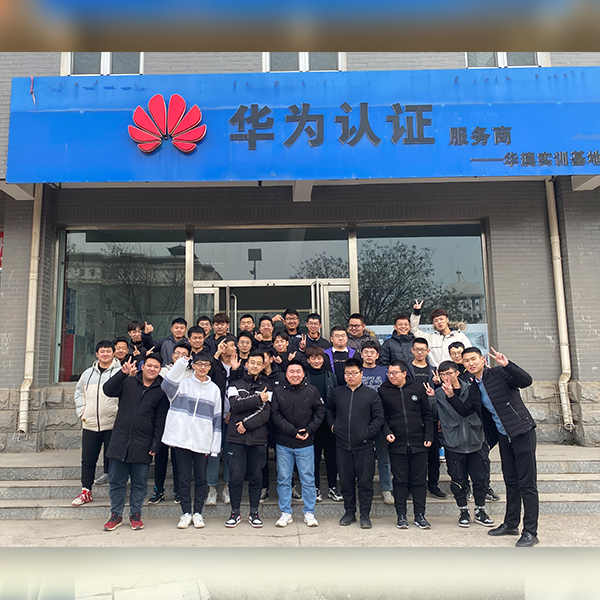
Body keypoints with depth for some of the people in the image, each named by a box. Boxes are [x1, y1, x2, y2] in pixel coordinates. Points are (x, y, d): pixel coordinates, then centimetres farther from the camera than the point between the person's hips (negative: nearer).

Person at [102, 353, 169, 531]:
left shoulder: (161, 391, 1)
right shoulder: (128, 382, 5)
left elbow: (160, 421, 0)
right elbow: (108, 390, -10)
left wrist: (155, 445, -5)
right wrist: (123, 373, -22)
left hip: (142, 446, -1)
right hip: (119, 441, 1)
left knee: (140, 483, 7)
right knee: (116, 481, 8)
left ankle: (135, 515, 23)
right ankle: (116, 515, 23)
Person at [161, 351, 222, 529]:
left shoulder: (214, 390, 8)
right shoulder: (183, 383, 5)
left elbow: (217, 419, 8)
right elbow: (166, 385, -18)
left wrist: (215, 446, 3)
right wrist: (181, 363, -21)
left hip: (202, 441, 1)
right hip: (182, 439, -1)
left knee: (201, 478, 7)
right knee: (184, 478, 5)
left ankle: (198, 513, 20)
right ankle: (186, 513, 18)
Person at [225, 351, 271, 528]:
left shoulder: (266, 388, 7)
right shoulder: (235, 385, 8)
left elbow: (266, 413, -4)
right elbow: (236, 405, -10)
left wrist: (247, 424, -13)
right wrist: (258, 399, -10)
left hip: (258, 439, 1)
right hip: (237, 438, -1)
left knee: (256, 477, 7)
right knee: (236, 476, 0)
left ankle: (254, 512, 21)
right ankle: (235, 512, 16)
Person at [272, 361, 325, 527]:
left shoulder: (312, 391, 0)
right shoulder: (278, 392, -2)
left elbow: (320, 412, 4)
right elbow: (275, 415, -5)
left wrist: (309, 430, -8)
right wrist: (293, 431, -12)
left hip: (306, 444, 0)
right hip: (283, 444, 1)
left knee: (308, 479, 6)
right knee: (283, 480, 7)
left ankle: (309, 513, 19)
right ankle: (286, 513, 21)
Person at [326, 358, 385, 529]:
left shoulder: (371, 394, -1)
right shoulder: (337, 393, 7)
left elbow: (379, 418, 0)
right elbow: (328, 409, 22)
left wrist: (368, 433, -9)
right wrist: (332, 425, 9)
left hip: (364, 446, -2)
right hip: (342, 445, 2)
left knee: (365, 481, 4)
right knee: (346, 481, 11)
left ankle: (365, 515, 17)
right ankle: (349, 512, 26)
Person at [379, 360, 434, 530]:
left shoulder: (417, 388, 3)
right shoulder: (383, 391, 1)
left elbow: (427, 415, 7)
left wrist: (428, 437, 1)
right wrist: (387, 432, -9)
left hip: (419, 443, 1)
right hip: (397, 444, 0)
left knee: (419, 480, 6)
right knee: (400, 481, 6)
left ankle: (420, 515, 17)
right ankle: (401, 515, 17)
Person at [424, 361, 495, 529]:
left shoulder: (470, 389, 1)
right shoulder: (439, 394, 1)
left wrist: (451, 395, -20)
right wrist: (432, 397, -16)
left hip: (474, 442, 1)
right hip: (454, 444, -1)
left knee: (480, 479, 7)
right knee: (459, 481, 6)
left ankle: (480, 511, 26)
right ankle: (464, 512, 25)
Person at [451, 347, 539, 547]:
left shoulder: (499, 373, -12)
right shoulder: (473, 388, 9)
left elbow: (526, 380, -24)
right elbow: (464, 411, 9)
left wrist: (507, 365, -36)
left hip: (522, 432, -7)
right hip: (503, 435, 7)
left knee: (527, 484, -2)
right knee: (511, 482, 17)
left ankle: (530, 532, 5)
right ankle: (511, 523, 29)